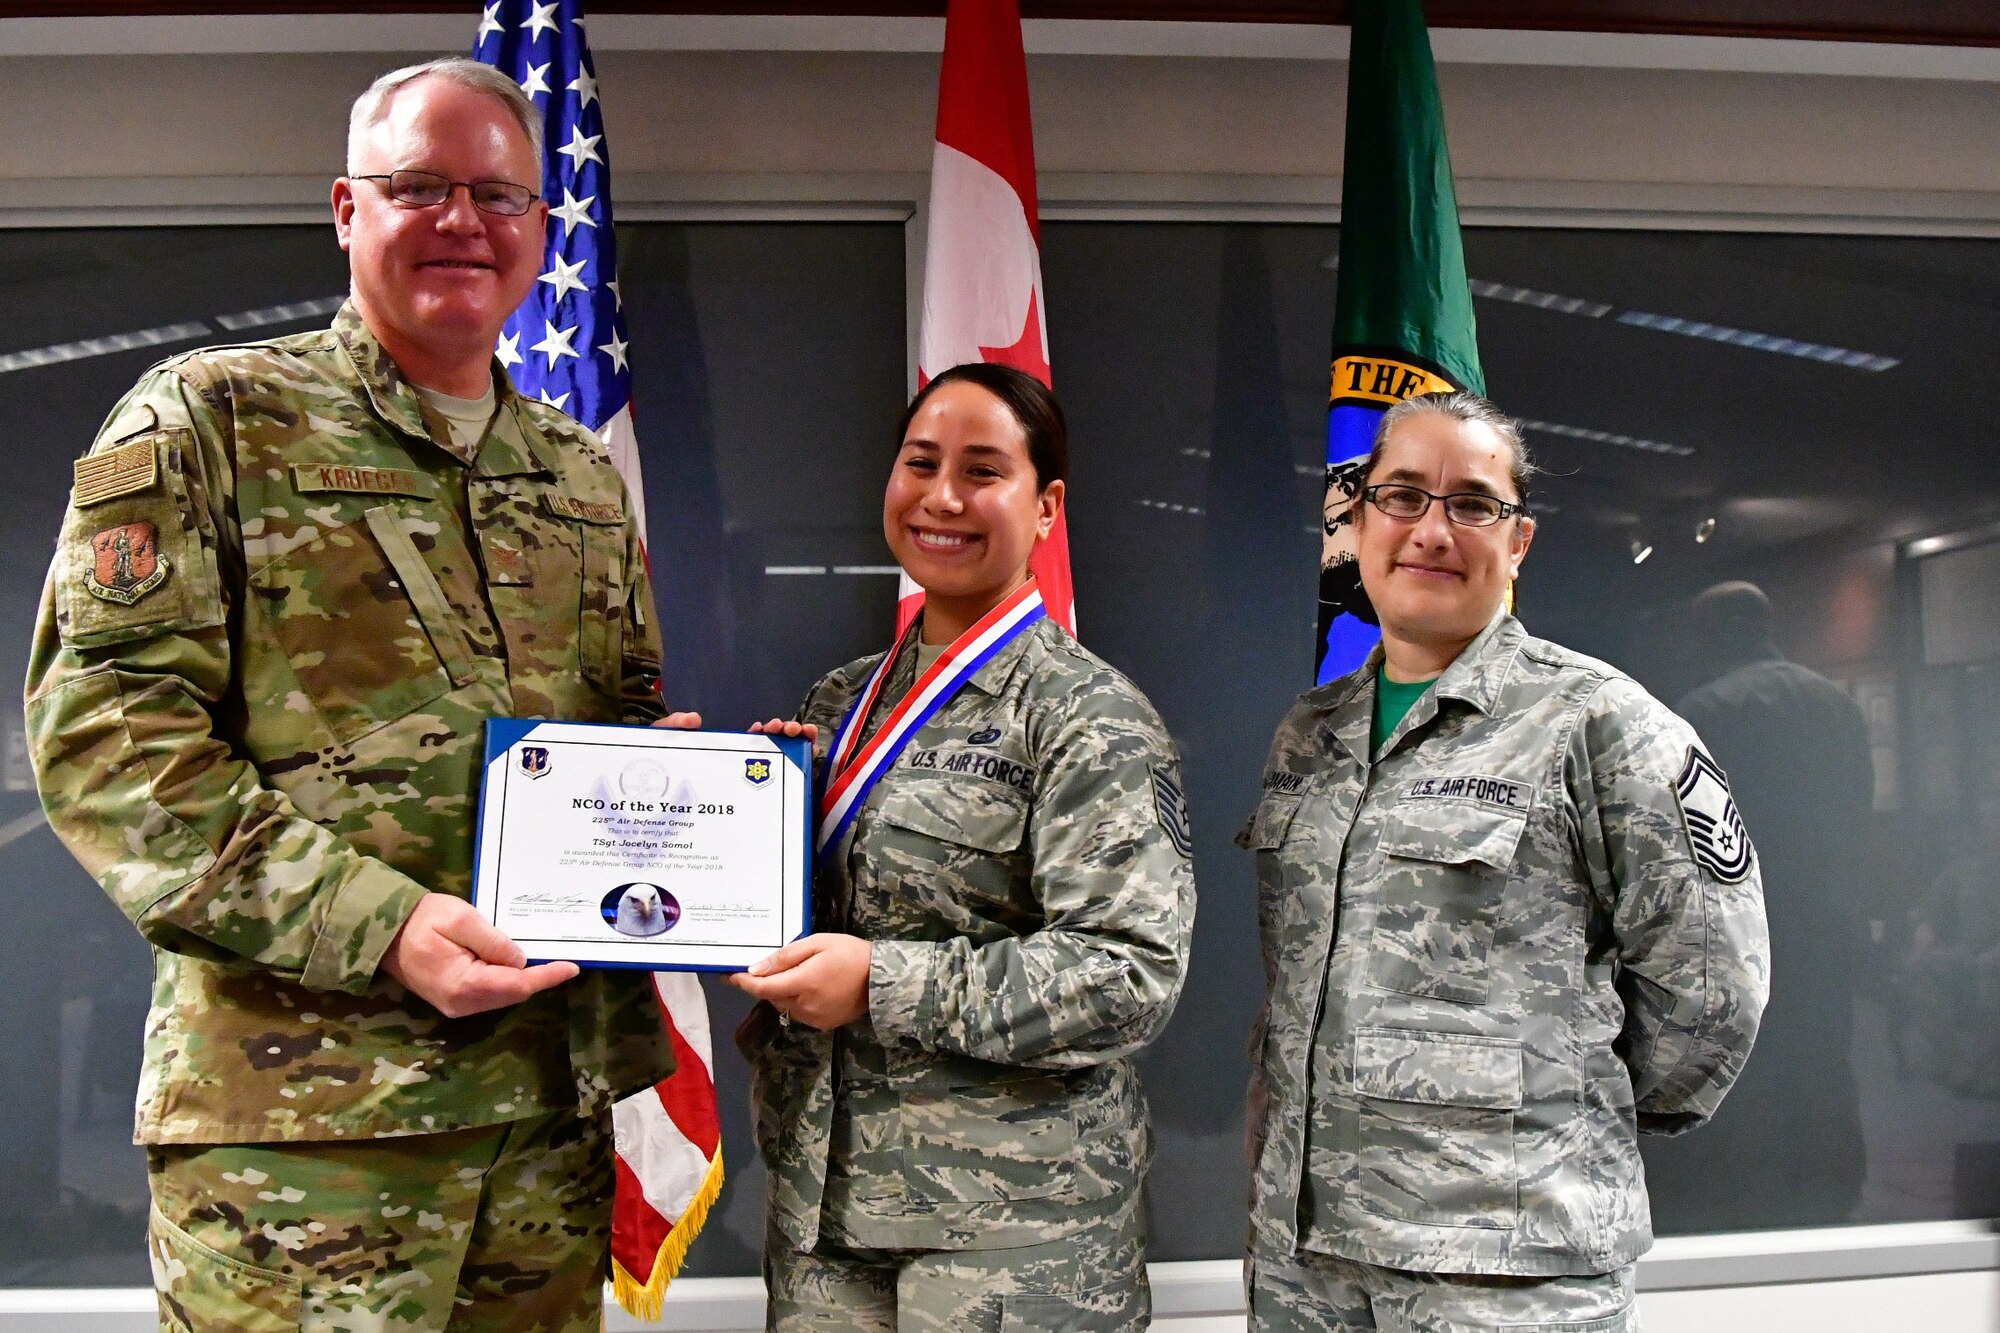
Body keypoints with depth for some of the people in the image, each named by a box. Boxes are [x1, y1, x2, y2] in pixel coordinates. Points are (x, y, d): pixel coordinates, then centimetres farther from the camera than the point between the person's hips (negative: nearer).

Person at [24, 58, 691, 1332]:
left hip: (554, 1093, 5)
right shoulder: (210, 420, 0)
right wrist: (376, 924, -18)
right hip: (302, 1100, -5)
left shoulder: (582, 472, 16)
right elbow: (106, 732, -9)